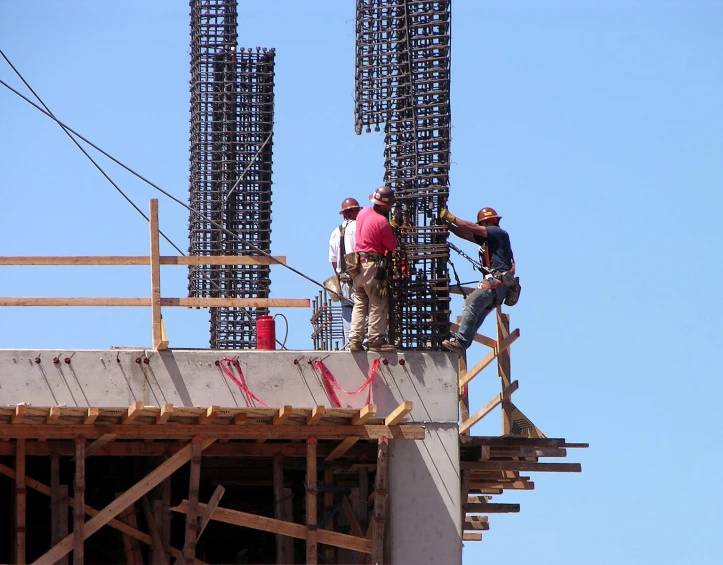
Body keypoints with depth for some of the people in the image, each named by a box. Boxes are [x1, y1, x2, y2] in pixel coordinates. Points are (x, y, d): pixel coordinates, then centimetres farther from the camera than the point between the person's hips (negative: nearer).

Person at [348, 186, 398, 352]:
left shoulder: (363, 213, 8)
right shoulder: (382, 222, -16)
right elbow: (393, 245, -10)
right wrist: (392, 230, 6)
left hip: (358, 263, 8)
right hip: (373, 265, -8)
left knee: (359, 304, 11)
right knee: (378, 305, -3)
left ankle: (355, 341, 6)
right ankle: (375, 341, -5)